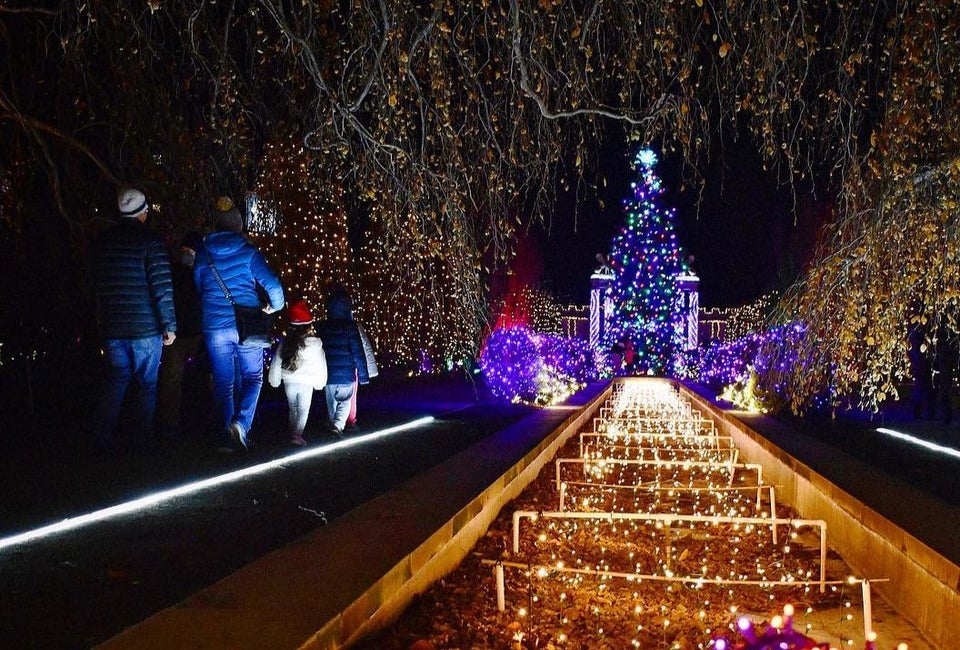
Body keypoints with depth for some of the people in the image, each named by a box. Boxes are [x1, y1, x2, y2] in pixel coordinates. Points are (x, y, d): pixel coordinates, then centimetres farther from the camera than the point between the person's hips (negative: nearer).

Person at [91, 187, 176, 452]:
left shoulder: (103, 242, 7)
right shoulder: (150, 241, -11)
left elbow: (98, 284, 14)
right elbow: (162, 288, -15)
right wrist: (169, 325, -9)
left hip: (112, 328, 5)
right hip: (146, 327, -4)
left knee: (117, 379, 14)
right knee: (147, 383, 8)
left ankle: (103, 436, 10)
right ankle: (144, 438, 12)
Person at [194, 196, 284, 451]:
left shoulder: (203, 256, 6)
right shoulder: (248, 252, -5)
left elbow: (198, 290, 17)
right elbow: (272, 284, -12)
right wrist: (275, 305, 8)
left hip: (214, 328, 2)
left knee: (224, 383, 9)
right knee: (253, 378, 10)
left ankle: (229, 434, 11)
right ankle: (241, 423, -10)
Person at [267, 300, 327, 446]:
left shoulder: (285, 342, -4)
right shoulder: (315, 343, -12)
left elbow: (276, 363, 2)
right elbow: (321, 365, -4)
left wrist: (274, 381, 15)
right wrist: (320, 383, 9)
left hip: (289, 382, 3)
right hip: (306, 383, -3)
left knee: (292, 408, 19)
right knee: (303, 410, 4)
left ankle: (293, 433, 27)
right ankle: (297, 434, -10)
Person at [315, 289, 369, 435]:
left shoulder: (321, 327, -1)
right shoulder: (350, 326, -12)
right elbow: (358, 352, -12)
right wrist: (363, 375, -5)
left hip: (328, 374, 3)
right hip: (346, 374, -3)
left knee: (331, 404, 18)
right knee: (345, 402, 10)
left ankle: (334, 425, 30)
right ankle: (338, 424, -10)